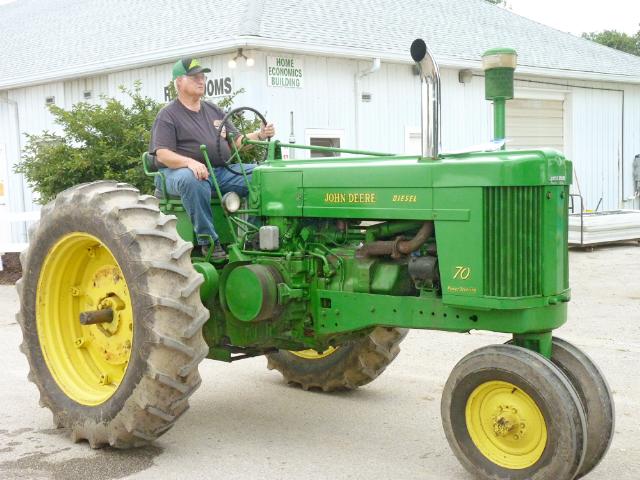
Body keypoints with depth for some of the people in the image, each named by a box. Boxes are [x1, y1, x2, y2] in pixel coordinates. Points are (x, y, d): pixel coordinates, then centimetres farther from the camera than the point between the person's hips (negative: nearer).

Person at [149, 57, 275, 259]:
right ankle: (207, 240, -33)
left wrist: (259, 135, -2)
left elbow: (236, 141, 19)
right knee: (192, 181, -42)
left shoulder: (214, 111, 21)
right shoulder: (168, 115, 1)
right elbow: (162, 154, -12)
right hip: (179, 171, -6)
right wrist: (190, 162, -32)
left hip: (221, 170, 6)